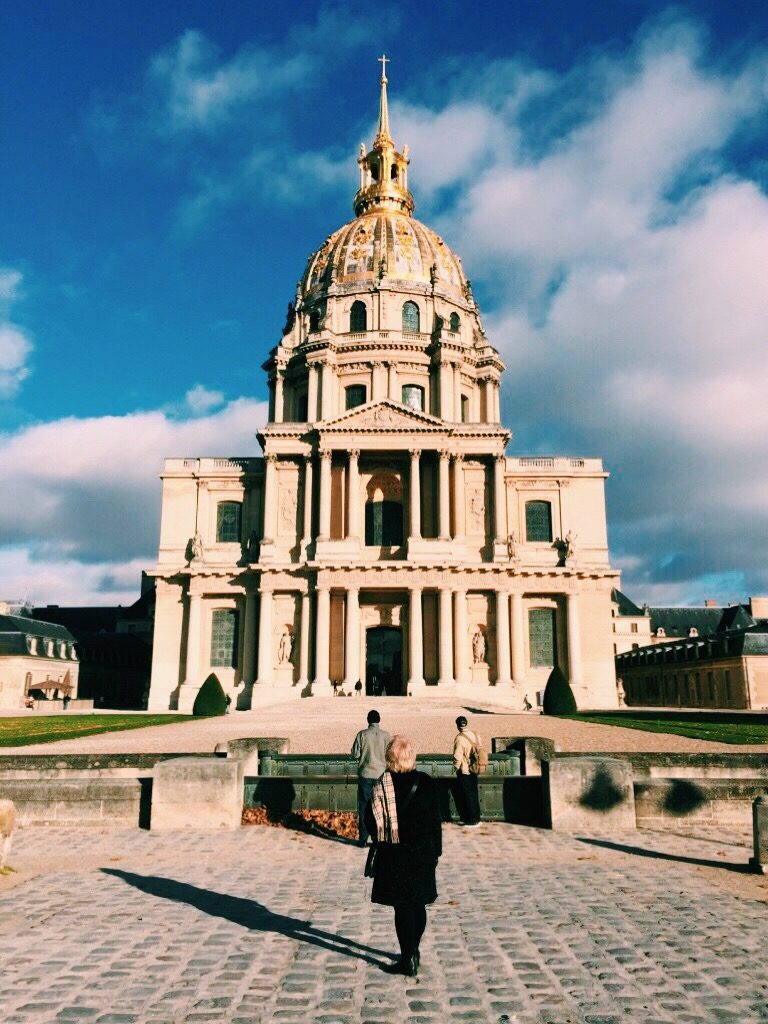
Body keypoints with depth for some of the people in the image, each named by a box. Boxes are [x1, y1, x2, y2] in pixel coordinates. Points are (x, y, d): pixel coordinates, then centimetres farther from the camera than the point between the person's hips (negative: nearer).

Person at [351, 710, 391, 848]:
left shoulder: (362, 734, -8)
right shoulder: (386, 735, -7)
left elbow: (355, 754, -5)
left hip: (365, 774, -1)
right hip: (381, 774, 1)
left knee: (363, 807, 8)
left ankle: (363, 839, 9)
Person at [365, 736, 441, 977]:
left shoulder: (383, 784, -13)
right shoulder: (426, 782, -3)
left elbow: (374, 820, -11)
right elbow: (436, 819, 1)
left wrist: (383, 838, 8)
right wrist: (436, 850, 10)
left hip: (395, 855, -4)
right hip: (423, 853, 4)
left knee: (402, 907, 4)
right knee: (419, 904, 16)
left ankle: (408, 960, 9)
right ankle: (413, 951, 30)